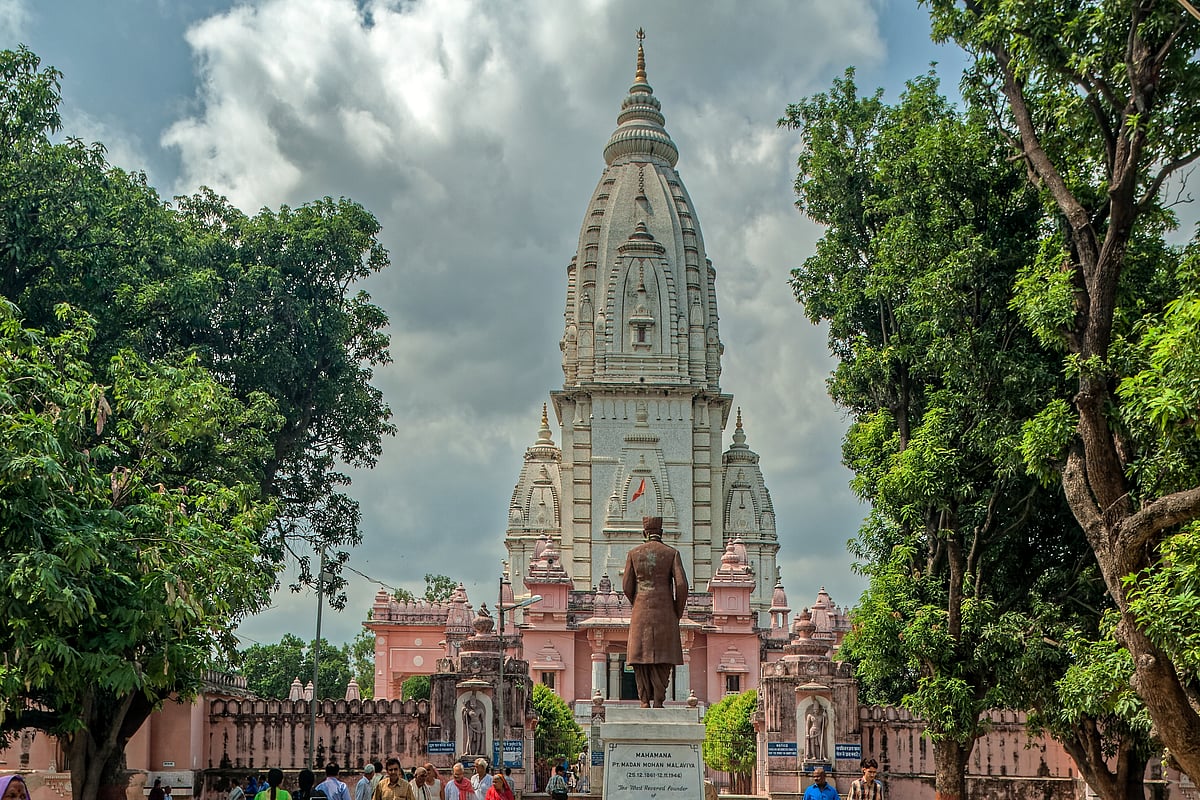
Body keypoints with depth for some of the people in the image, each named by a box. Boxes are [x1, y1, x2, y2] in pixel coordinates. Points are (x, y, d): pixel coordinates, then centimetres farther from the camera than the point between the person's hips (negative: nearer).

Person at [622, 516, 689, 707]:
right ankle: (658, 702, -5)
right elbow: (681, 585, -9)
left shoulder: (633, 554, 3)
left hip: (641, 614, 1)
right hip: (665, 613, -1)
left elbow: (627, 587, 4)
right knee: (663, 658, 2)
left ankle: (645, 701, -1)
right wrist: (678, 613, 4)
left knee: (641, 655, 5)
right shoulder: (672, 553, -1)